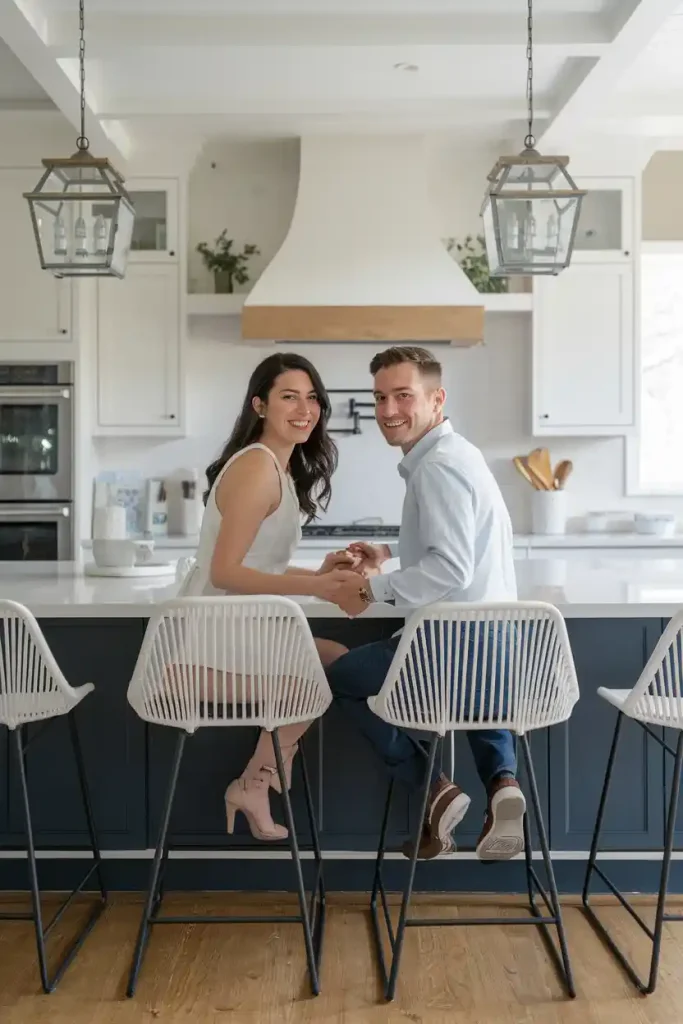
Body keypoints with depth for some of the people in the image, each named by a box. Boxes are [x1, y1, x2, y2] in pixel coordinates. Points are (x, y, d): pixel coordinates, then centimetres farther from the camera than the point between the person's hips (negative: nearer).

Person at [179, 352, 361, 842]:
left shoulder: (282, 467, 12)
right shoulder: (258, 467, -18)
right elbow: (225, 571, -23)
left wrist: (318, 574, 1)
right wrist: (313, 587, -26)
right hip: (212, 642, -10)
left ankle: (256, 782, 16)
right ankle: (255, 783, 12)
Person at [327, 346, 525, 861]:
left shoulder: (437, 466, -17)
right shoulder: (457, 452, 13)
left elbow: (451, 569, -26)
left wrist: (374, 588, -16)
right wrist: (391, 553, 22)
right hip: (498, 643, 10)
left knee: (342, 677, 15)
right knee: (478, 690, 43)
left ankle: (434, 789, 8)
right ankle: (502, 779, 15)